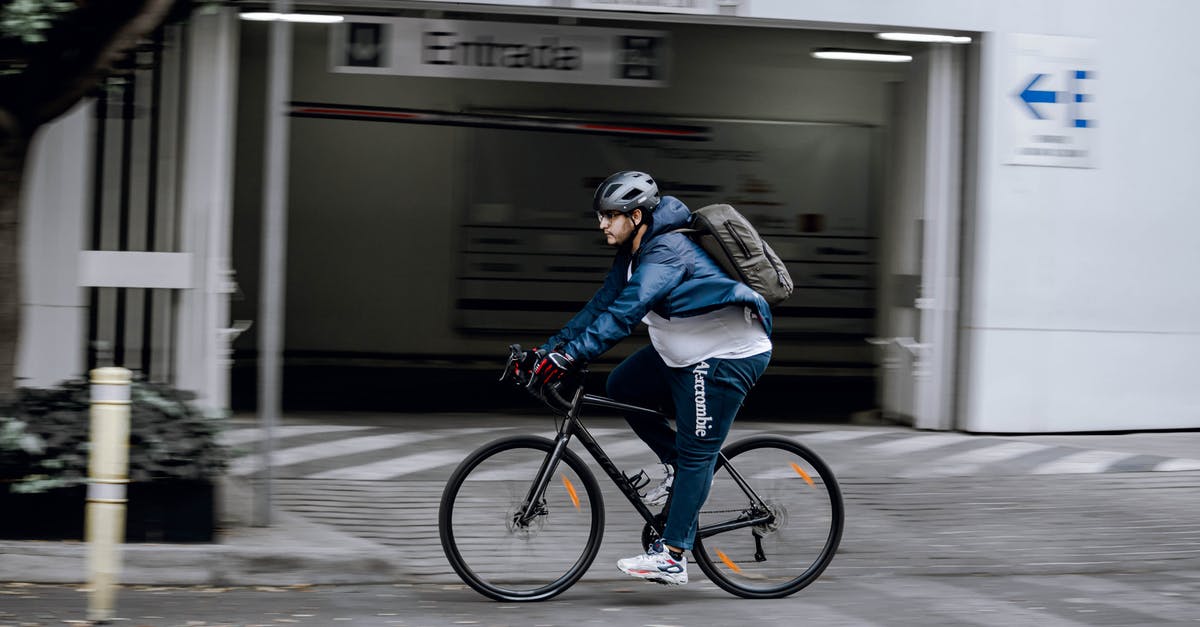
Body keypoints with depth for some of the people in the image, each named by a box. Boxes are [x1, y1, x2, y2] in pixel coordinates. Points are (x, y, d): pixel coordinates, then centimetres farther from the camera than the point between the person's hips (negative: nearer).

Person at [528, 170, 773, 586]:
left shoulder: (667, 253, -25)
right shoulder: (634, 254, 6)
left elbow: (624, 314, -34)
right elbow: (601, 305, 8)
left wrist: (568, 356, -37)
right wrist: (549, 348, 0)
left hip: (728, 357, -10)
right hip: (685, 351, 10)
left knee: (695, 453, -8)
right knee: (622, 387, 9)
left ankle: (672, 556, -7)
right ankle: (678, 467, 16)